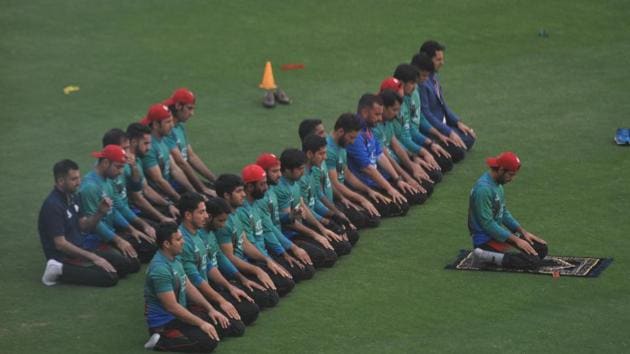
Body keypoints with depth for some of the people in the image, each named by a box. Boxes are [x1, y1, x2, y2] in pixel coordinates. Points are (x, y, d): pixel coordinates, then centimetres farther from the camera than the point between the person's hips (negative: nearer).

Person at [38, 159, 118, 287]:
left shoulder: (72, 197, 8)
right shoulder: (53, 205, -20)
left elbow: (83, 226, 14)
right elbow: (60, 244, -21)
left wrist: (100, 212, -5)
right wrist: (92, 257, -18)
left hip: (78, 250, 10)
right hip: (64, 258, -10)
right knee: (110, 277, -24)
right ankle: (61, 271, -12)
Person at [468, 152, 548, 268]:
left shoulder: (497, 184, 10)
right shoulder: (483, 188, -22)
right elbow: (487, 224, -23)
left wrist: (523, 232, 8)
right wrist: (516, 240, -20)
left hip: (497, 234, 10)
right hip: (485, 240, -10)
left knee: (541, 248, 6)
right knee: (533, 260, -20)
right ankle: (487, 256, -13)